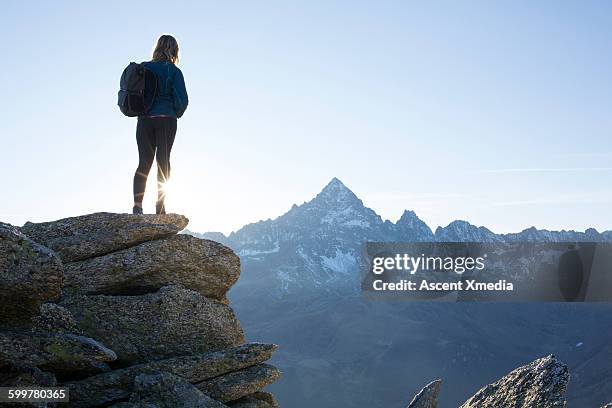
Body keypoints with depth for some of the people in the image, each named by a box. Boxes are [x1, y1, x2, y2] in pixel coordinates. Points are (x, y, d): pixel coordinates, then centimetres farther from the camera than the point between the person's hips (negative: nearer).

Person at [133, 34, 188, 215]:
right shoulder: (173, 71, -3)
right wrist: (177, 113, 10)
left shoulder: (143, 68, 7)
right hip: (166, 120, -3)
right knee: (163, 162, 3)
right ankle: (160, 208, 0)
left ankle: (137, 205, -9)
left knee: (144, 163, 5)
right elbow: (182, 100, -8)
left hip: (144, 120, 3)